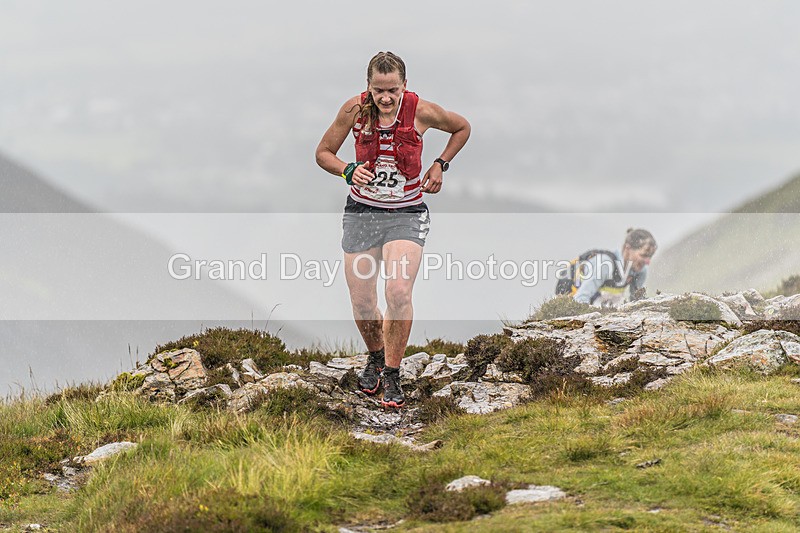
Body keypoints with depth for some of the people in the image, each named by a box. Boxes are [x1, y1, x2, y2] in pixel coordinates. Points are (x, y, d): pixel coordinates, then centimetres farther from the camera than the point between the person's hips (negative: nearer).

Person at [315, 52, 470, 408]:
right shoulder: (355, 110, -11)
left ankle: (392, 375, -6)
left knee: (399, 292, -21)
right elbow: (323, 153, 1)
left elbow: (462, 128, 8)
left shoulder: (421, 112, -13)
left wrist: (440, 165, -3)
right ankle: (375, 356, 33)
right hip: (362, 212, 2)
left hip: (407, 214, -2)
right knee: (361, 301, 2)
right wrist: (348, 171, -18)